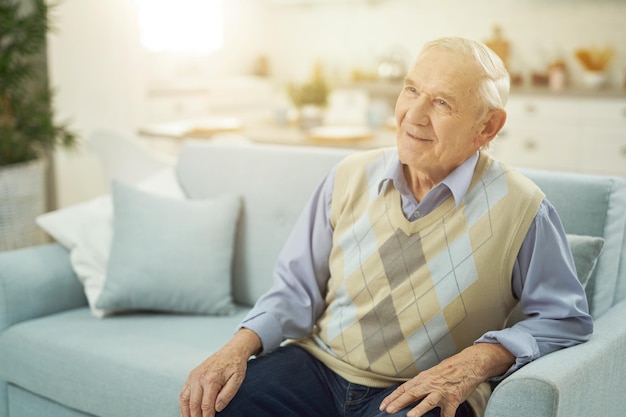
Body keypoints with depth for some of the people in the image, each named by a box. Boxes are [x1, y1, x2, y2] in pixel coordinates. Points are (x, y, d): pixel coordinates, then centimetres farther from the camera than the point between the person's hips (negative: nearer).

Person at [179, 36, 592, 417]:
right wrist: (239, 348, -10)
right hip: (318, 366, 3)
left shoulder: (519, 208, -9)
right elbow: (298, 288, 6)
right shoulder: (351, 177, 2)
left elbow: (566, 318, -2)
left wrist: (475, 363, -17)